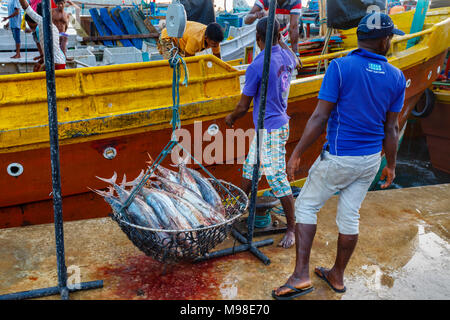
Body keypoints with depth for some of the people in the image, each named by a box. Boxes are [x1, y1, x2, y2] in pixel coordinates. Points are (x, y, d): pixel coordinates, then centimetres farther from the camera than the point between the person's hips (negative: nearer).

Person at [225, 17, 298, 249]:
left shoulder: (256, 67, -21)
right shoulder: (287, 57, 1)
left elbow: (243, 107, -14)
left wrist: (231, 119, 7)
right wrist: (279, 40, 28)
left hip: (271, 130, -9)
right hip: (277, 124, 9)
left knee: (277, 178, -2)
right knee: (250, 167, 20)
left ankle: (292, 228, 9)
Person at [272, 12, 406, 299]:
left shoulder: (340, 67, -14)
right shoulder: (396, 77, 0)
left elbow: (320, 117, -17)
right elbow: (391, 129, 4)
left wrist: (297, 153, -9)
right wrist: (391, 165, 16)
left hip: (338, 158, -5)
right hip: (370, 160, 5)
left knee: (306, 206, 9)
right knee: (350, 215, 15)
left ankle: (301, 275, 4)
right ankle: (337, 276, 30)